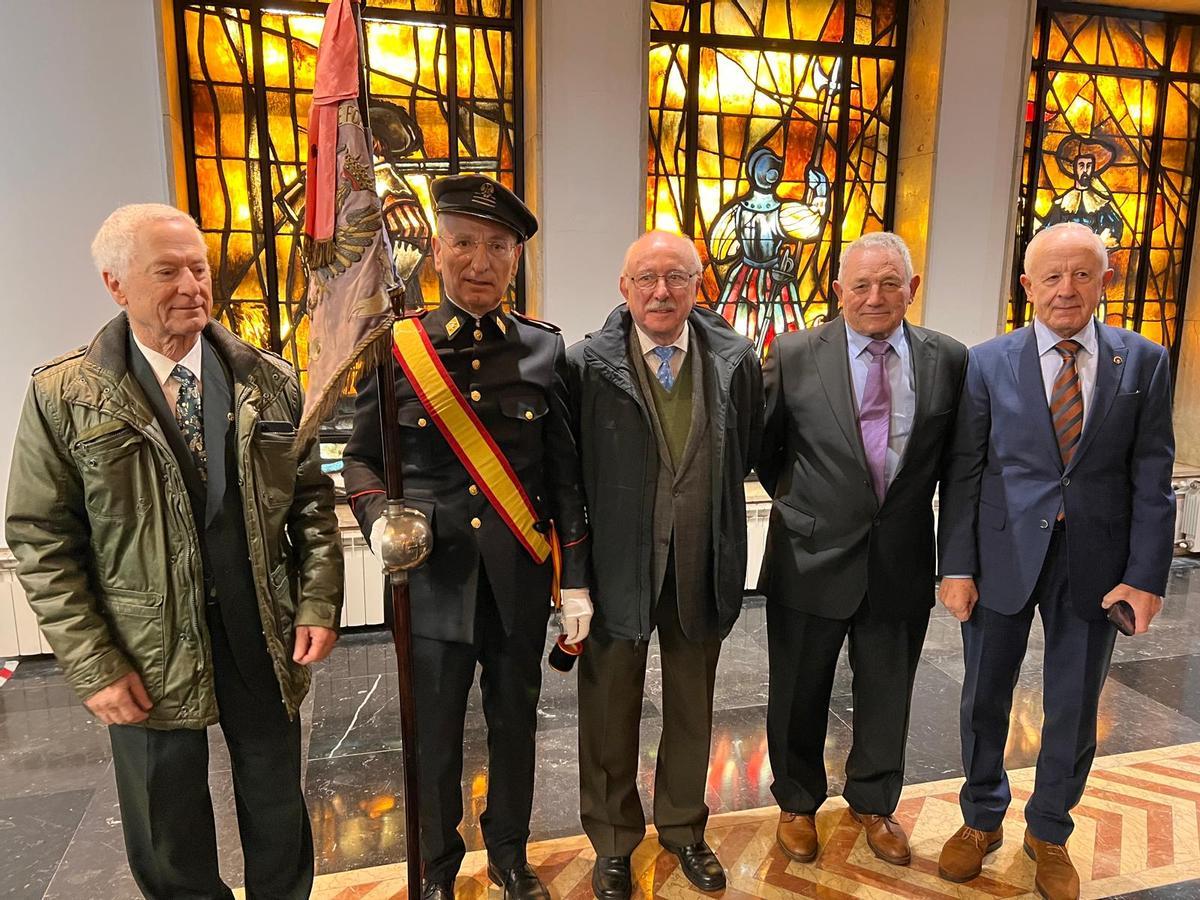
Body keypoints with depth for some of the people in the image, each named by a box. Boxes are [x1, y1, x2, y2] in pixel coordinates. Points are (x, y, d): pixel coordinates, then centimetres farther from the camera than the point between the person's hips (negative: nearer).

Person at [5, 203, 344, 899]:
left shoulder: (271, 382, -1)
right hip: (148, 659, -1)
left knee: (278, 815, 20)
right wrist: (93, 666, -9)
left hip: (267, 641, 2)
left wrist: (319, 603, -6)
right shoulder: (63, 397, -7)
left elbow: (312, 501, 2)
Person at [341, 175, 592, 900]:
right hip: (433, 577, -1)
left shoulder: (544, 348, -2)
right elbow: (363, 458, 4)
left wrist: (576, 582, -1)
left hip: (521, 582, 1)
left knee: (516, 724, 18)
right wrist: (380, 518, -17)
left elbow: (565, 472, 0)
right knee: (435, 738, 15)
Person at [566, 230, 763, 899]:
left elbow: (752, 451, 8)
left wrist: (711, 509, 4)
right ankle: (613, 840, 41)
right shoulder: (586, 365, -11)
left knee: (692, 706, 21)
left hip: (705, 565, 3)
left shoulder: (737, 361, -3)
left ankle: (684, 826, 46)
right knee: (611, 708, 16)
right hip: (618, 563, -2)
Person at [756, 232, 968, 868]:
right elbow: (764, 446, 4)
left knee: (887, 696, 19)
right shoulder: (793, 355, -8)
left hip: (903, 562, 2)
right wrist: (794, 503, 6)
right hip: (811, 557, -1)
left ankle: (873, 803, 46)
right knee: (799, 696, 15)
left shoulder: (948, 360, -2)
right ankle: (798, 803, 41)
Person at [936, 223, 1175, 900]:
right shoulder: (989, 362, -3)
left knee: (1075, 710, 14)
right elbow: (964, 472, -3)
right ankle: (982, 820, 37)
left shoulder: (1145, 363, 0)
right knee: (984, 699, 13)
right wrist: (957, 566, -6)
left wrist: (1147, 575, -7)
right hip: (1004, 557, 0)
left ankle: (1049, 833, 38)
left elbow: (1152, 478, -1)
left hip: (1097, 563, 1)